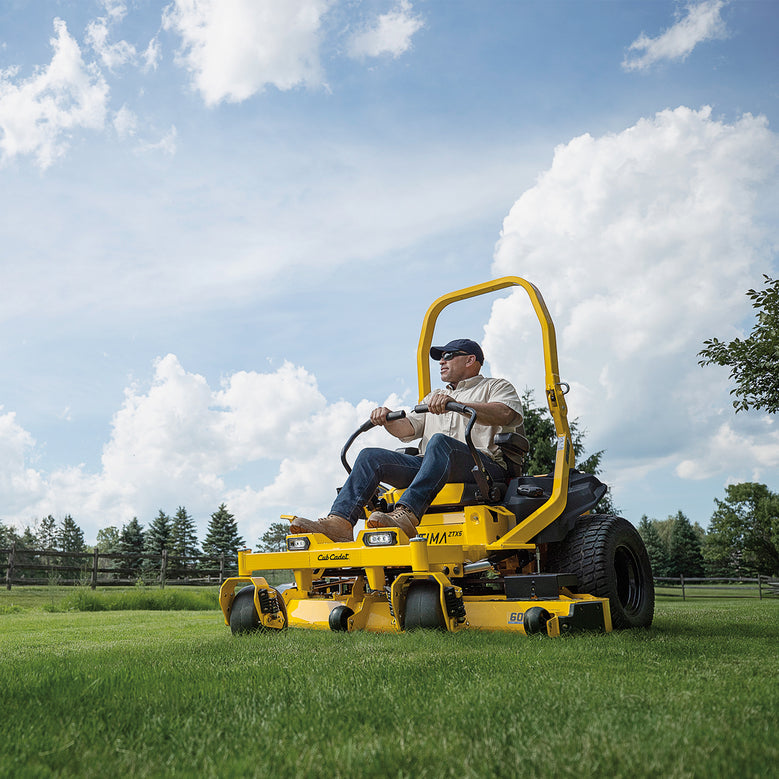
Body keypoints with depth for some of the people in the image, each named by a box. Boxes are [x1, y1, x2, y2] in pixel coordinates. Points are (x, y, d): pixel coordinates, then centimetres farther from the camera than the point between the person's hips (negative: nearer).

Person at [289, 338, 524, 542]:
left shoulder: (496, 386, 15)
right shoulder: (435, 397, 35)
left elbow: (505, 414, -10)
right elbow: (407, 428, 22)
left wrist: (456, 404, -24)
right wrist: (387, 419, -2)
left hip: (483, 464, -6)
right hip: (430, 464, 6)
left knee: (439, 442, -37)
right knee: (371, 456, -13)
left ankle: (405, 516, -52)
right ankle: (340, 522, -30)